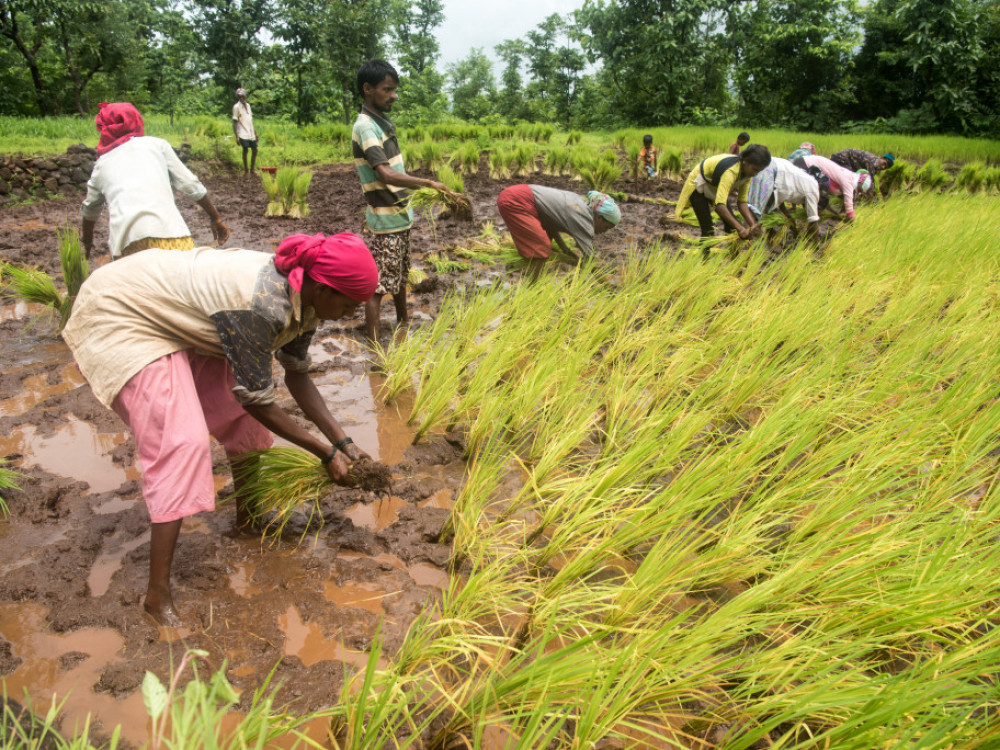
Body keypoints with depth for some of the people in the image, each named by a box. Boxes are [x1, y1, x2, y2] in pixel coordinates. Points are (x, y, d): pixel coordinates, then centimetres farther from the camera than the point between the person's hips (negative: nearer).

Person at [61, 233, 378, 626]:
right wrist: (326, 453, -17)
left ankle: (247, 515, 29)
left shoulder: (303, 296, -10)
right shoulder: (260, 307, -37)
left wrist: (343, 443, -4)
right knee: (182, 441, -19)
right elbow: (258, 400, -25)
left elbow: (297, 375, 0)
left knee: (240, 412, 7)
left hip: (172, 314, 9)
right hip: (122, 317, -9)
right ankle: (158, 594, -12)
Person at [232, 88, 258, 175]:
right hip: (243, 133, -7)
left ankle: (252, 170, 19)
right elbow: (234, 122, -7)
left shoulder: (248, 105, 16)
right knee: (245, 150, -9)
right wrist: (236, 136, -14)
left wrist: (255, 132, 17)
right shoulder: (236, 107, -4)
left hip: (251, 133, 7)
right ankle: (246, 171, 2)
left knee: (254, 150, 8)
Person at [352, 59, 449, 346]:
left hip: (399, 215, 9)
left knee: (400, 276, 22)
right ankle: (372, 344, 1)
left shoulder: (384, 123, 12)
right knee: (379, 284, -5)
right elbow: (386, 174, -28)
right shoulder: (365, 126, -18)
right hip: (384, 220, -9)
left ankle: (403, 323, 39)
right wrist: (427, 183, -30)